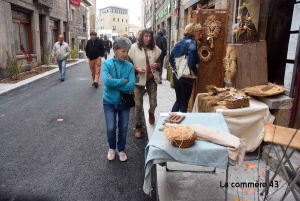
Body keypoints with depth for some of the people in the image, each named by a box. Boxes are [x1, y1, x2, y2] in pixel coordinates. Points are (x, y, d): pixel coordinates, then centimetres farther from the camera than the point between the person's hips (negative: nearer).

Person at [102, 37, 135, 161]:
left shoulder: (129, 66, -7)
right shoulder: (107, 64, -12)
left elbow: (132, 85, -18)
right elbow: (107, 81, -27)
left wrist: (114, 83, -20)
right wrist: (123, 81, -21)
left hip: (124, 102, 2)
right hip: (109, 102, -1)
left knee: (123, 128, 12)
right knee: (111, 128, 3)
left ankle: (121, 150, 34)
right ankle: (111, 148, 32)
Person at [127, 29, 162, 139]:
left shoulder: (155, 49, 2)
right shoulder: (134, 48, -7)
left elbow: (159, 63, 14)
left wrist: (157, 65, -10)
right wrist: (136, 68, -19)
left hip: (152, 78, 2)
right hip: (139, 79, -2)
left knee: (153, 103, 2)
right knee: (138, 105, 5)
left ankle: (151, 113, 41)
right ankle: (138, 127, 23)